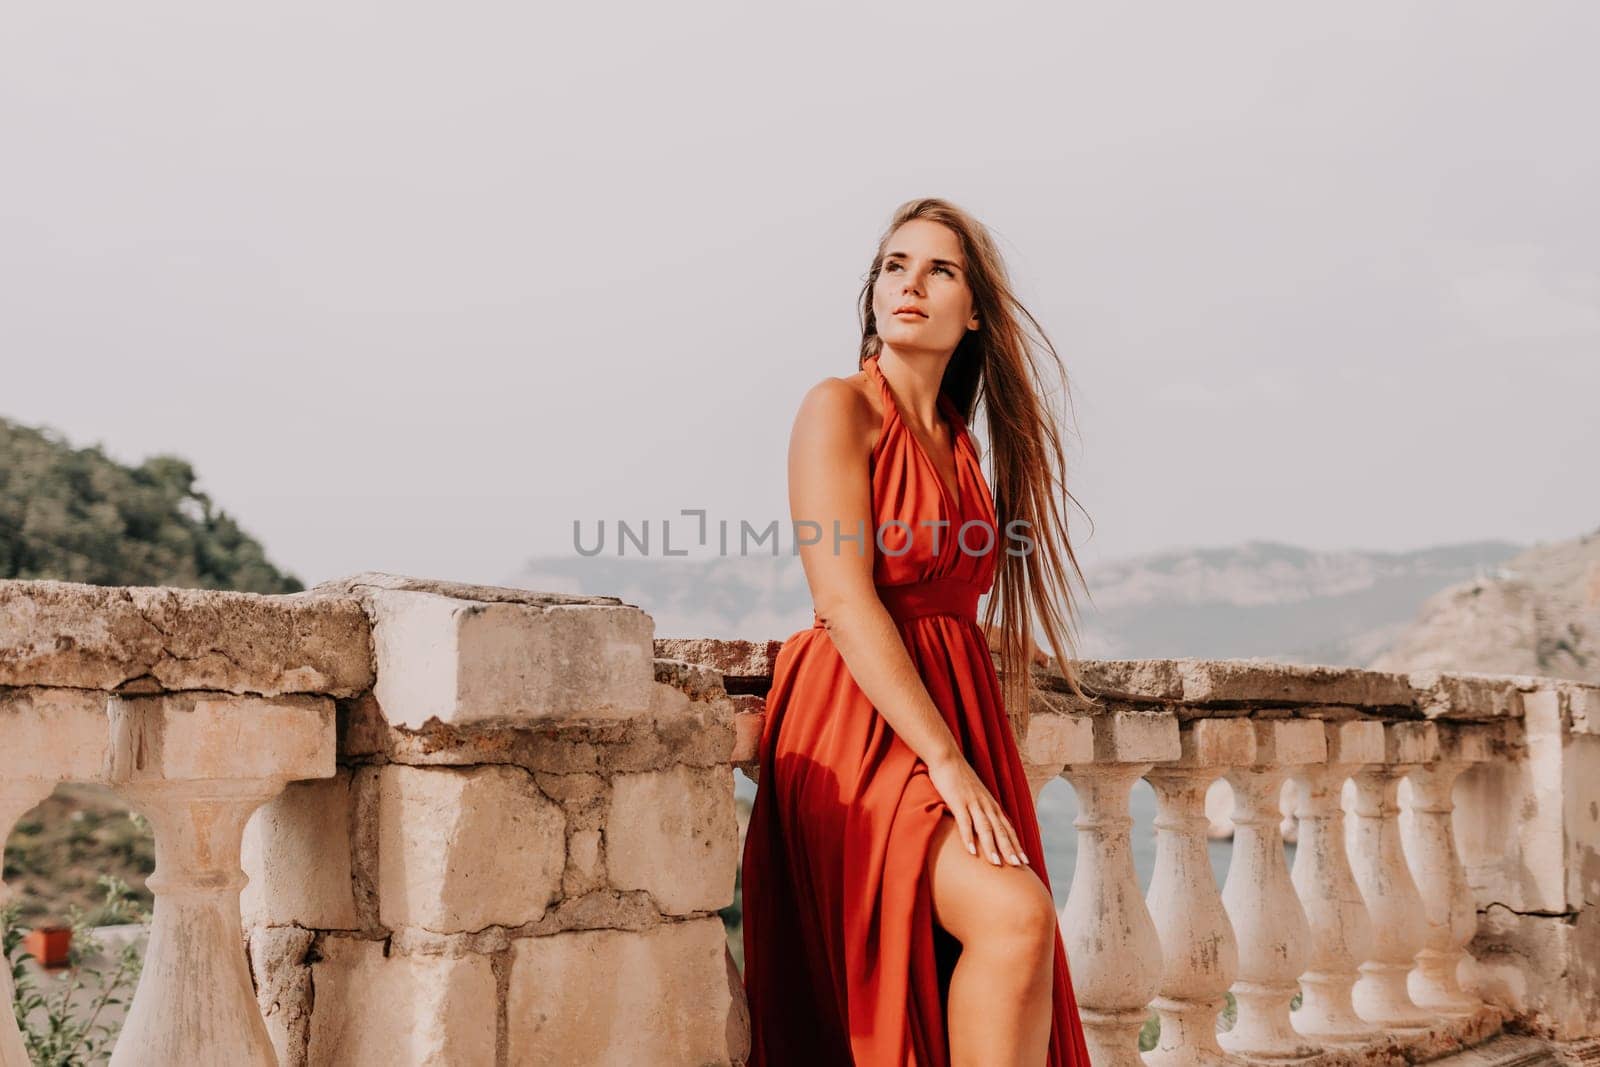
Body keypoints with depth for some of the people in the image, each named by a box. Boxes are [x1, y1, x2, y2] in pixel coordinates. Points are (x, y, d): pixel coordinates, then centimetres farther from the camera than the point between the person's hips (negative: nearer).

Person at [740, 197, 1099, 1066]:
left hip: (954, 721, 7)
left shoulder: (958, 444, 17)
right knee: (1015, 916, -27)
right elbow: (845, 602, -15)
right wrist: (943, 759, -20)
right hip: (858, 732, -7)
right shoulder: (839, 409, -4)